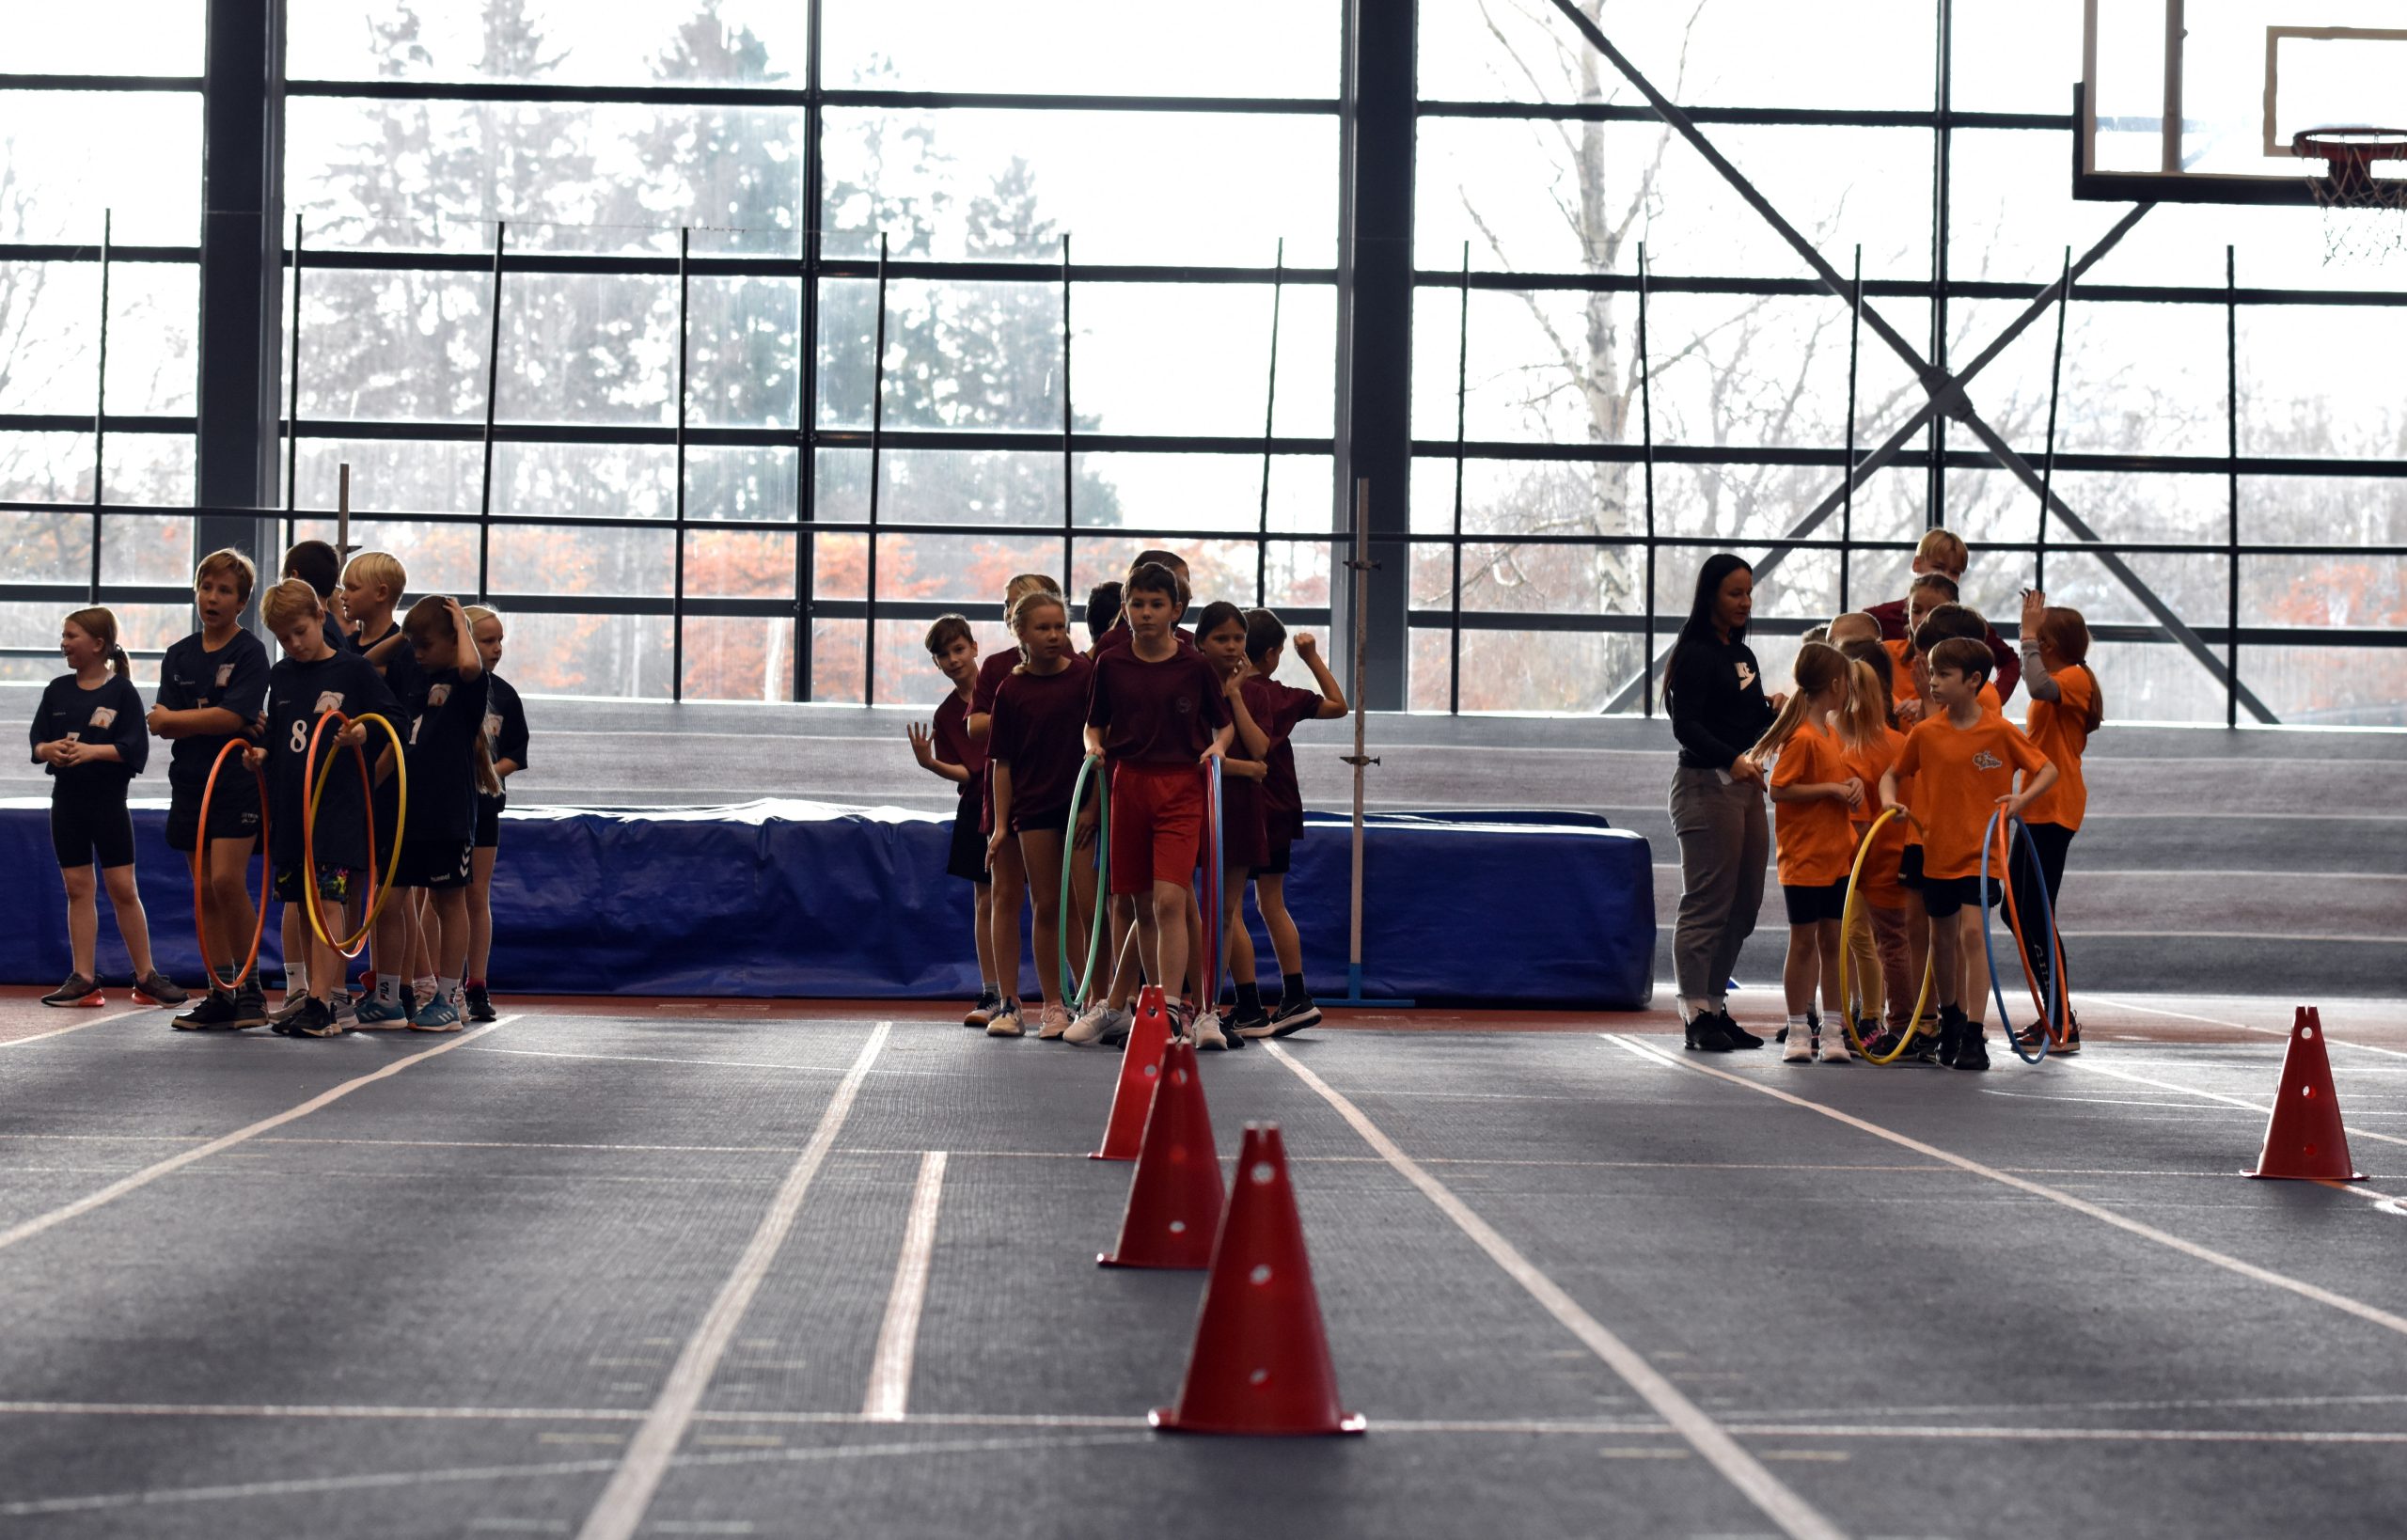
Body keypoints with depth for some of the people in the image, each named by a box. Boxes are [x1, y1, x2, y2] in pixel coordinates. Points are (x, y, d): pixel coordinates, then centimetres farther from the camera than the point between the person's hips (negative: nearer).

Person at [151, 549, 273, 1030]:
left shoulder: (249, 652, -5)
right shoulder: (179, 656, 12)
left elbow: (234, 716, -16)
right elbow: (161, 724, 3)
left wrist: (177, 718, -6)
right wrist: (209, 719, -14)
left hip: (236, 782, -6)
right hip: (190, 783, 6)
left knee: (226, 880, -17)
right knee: (205, 891, 6)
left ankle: (250, 985, -5)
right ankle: (220, 994, 10)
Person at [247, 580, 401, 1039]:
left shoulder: (355, 670, -3)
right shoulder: (279, 675, 14)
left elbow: (393, 724, -2)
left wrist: (363, 734, -20)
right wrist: (259, 753, 5)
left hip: (338, 805, -6)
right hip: (290, 803, 6)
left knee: (328, 898, -12)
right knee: (304, 902, 11)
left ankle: (321, 1005, -17)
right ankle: (312, 993, 19)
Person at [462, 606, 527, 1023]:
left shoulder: (503, 693, 7)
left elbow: (517, 752, 10)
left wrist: (492, 769, -7)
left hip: (482, 804, 3)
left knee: (478, 896, 6)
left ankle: (477, 988, 11)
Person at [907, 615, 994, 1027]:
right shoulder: (946, 714, 6)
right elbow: (965, 772, -1)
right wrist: (930, 763, -18)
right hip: (980, 808, 3)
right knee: (986, 902, 5)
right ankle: (991, 996, 10)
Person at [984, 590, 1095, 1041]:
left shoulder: (1087, 676, -2)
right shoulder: (1011, 689, 2)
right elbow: (1002, 762, 4)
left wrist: (1093, 805, -5)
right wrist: (1001, 825, 0)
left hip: (1081, 805, -1)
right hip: (1034, 808, 1)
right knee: (1046, 907, 5)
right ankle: (1051, 1004, 13)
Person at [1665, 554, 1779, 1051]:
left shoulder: (1743, 654, 18)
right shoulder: (1696, 654, -9)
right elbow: (1686, 724, -18)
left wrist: (1774, 711, 3)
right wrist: (1731, 759, -30)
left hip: (1745, 785, 9)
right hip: (1705, 784, -9)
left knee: (1744, 905, 9)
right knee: (1708, 903, -8)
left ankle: (1716, 1006, 17)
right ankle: (1697, 1014, -5)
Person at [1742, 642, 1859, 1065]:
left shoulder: (1831, 732, 12)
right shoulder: (1802, 737, -16)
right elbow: (1779, 790, -19)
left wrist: (1853, 781, 4)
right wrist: (1830, 788, -20)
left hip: (1836, 855, 8)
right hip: (1805, 856, -8)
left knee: (1832, 941, 8)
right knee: (1803, 941, 0)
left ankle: (1832, 1030, 12)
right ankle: (1798, 1030, 8)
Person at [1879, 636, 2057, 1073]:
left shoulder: (1999, 731, -7)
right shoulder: (1925, 733, 0)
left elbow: (2048, 770, 2)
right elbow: (1892, 773, 12)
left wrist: (2022, 798, -15)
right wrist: (1889, 799, -9)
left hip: (1981, 850, -4)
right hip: (1936, 850, 4)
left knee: (1973, 931, -17)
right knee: (1943, 939, 14)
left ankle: (1973, 1036, -14)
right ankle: (1950, 1019, 37)